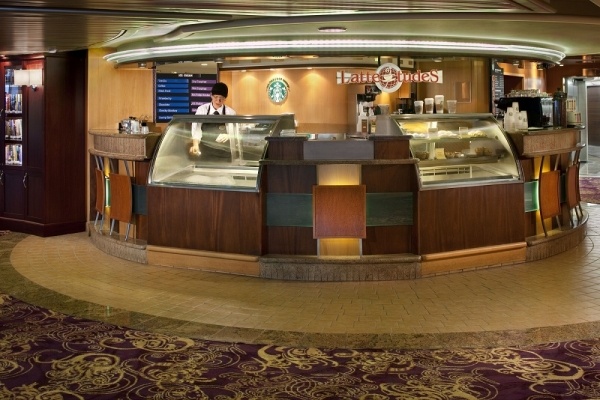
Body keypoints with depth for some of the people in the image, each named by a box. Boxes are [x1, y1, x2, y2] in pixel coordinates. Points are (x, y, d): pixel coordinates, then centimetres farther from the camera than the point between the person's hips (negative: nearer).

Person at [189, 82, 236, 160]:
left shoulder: (230, 112, -2)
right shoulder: (202, 110, -2)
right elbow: (196, 130, -8)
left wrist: (228, 136, -22)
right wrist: (196, 145, -26)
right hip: (205, 154, 0)